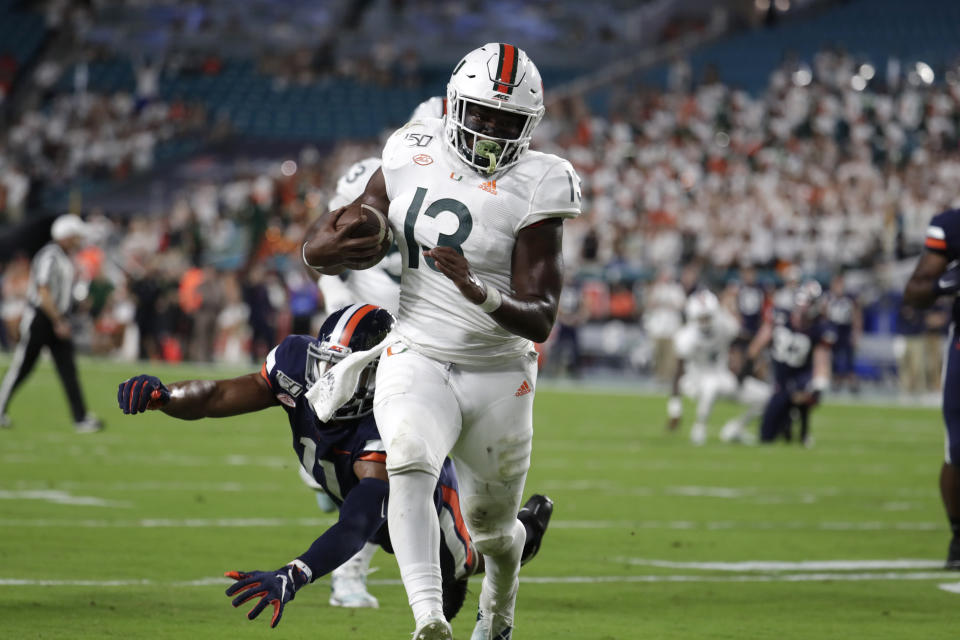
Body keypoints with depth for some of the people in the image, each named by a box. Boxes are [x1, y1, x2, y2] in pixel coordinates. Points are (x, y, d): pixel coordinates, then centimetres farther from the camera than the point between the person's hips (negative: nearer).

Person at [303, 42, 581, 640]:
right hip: (417, 361, 1)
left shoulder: (534, 188, -10)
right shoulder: (415, 159, -1)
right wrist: (333, 245, -19)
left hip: (498, 375, 0)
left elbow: (540, 321, -16)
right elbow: (317, 250, 5)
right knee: (410, 466, -31)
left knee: (493, 529, 15)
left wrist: (480, 294, -35)